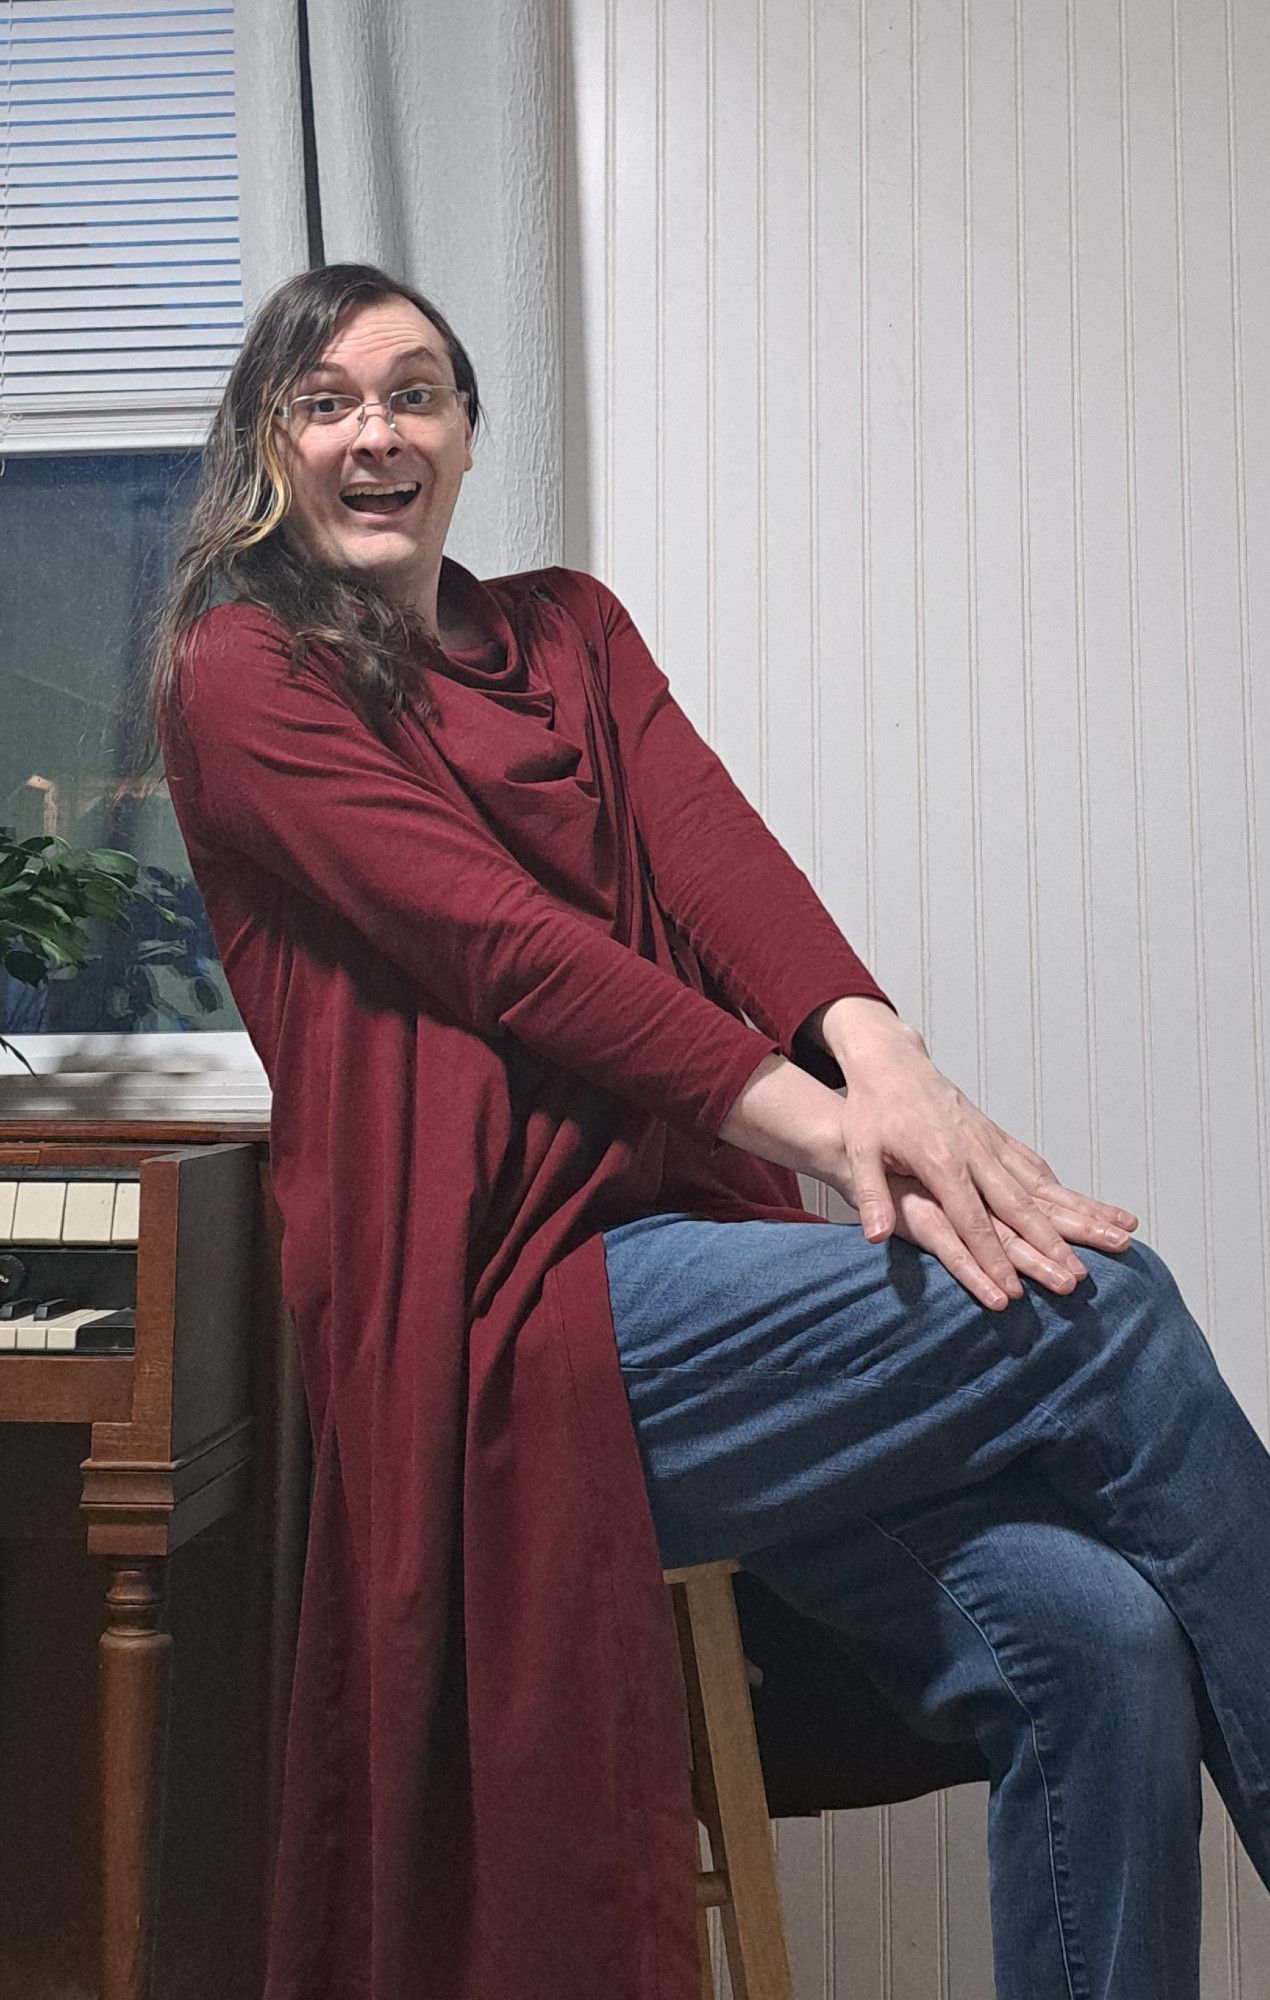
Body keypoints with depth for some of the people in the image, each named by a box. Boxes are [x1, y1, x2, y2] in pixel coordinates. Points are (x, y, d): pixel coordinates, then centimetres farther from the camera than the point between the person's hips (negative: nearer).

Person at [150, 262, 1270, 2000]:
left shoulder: (569, 630, 22)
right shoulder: (243, 676, 5)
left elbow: (715, 850, 2)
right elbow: (500, 941, -10)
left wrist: (876, 1055, -19)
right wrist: (825, 1125, -20)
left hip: (686, 1240, 5)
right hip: (508, 1317, -5)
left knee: (1093, 1632, -18)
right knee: (1107, 1310, -18)